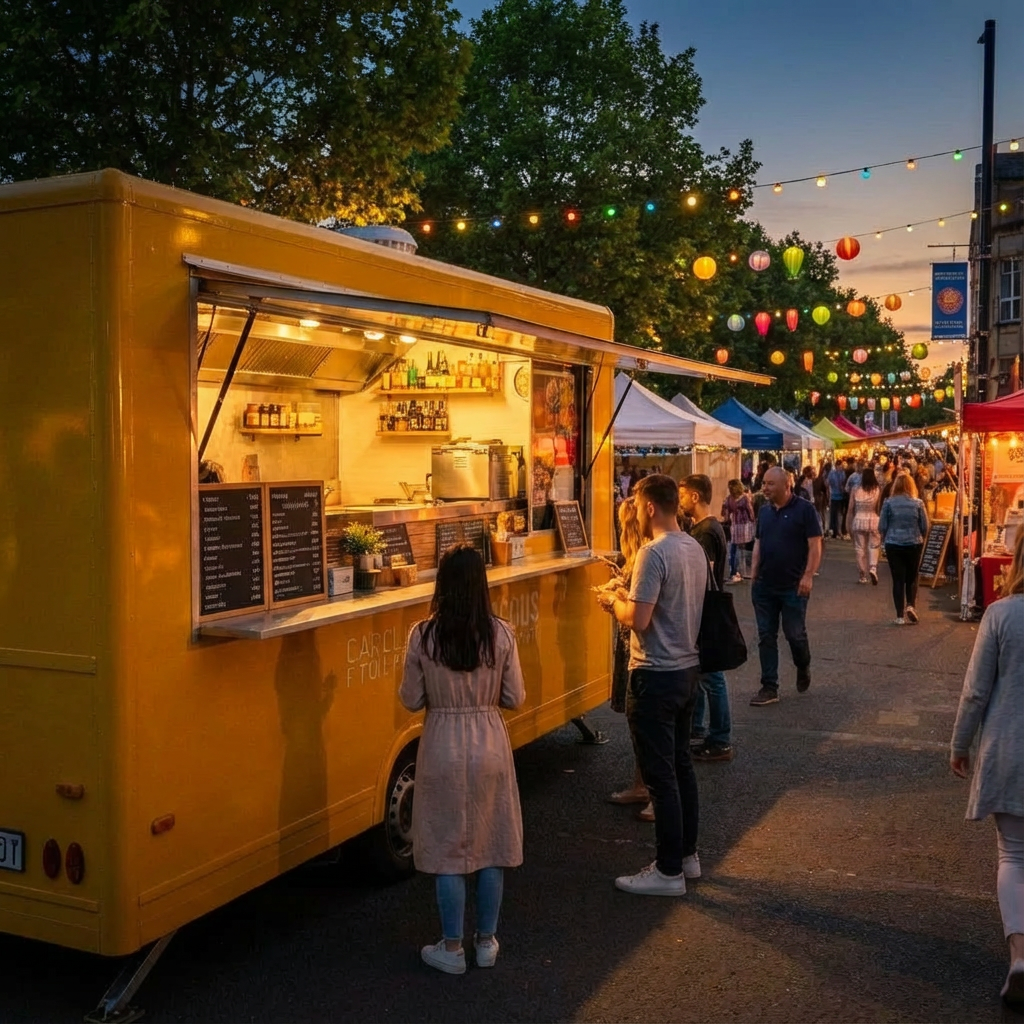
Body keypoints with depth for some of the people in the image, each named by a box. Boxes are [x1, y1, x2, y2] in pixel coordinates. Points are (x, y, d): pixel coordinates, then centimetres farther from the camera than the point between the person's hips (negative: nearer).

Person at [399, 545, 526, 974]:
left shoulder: (423, 636, -12)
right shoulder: (501, 634, -9)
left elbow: (411, 700, -4)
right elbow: (515, 697, -2)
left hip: (443, 748, -1)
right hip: (490, 745, 2)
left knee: (448, 848, 10)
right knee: (492, 845, 15)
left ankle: (452, 949, 20)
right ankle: (486, 942, 26)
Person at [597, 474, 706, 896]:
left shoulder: (654, 553, -20)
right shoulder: (694, 549, 6)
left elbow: (638, 619, -23)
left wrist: (613, 602, -4)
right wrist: (629, 598, 16)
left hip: (657, 675, -9)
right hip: (687, 668, 9)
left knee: (661, 773, 0)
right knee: (681, 765, 18)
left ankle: (669, 871, 9)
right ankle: (688, 853, 29)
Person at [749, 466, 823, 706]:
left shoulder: (804, 510, -8)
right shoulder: (764, 511, 9)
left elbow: (815, 545, -11)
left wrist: (808, 576, -19)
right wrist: (754, 576, 9)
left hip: (793, 586, -5)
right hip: (764, 586, 5)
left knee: (795, 634, 3)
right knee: (766, 636, 5)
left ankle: (803, 668, 34)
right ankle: (769, 688, 10)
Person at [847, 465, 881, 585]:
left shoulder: (856, 490, -2)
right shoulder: (878, 490, -5)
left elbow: (851, 509, 1)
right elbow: (879, 508, -4)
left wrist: (848, 524, 9)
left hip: (859, 521, 1)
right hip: (873, 521, -1)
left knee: (860, 548, 8)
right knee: (873, 546, 11)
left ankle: (863, 576, 12)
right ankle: (873, 569, -12)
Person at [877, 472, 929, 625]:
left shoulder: (888, 503, -7)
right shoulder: (918, 503, -5)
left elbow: (882, 526, -4)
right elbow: (925, 527, 0)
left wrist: (885, 540, 15)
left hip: (893, 545, 0)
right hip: (914, 545, 1)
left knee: (898, 579, 4)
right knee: (912, 578, 17)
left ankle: (900, 616, 4)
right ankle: (910, 605, -2)